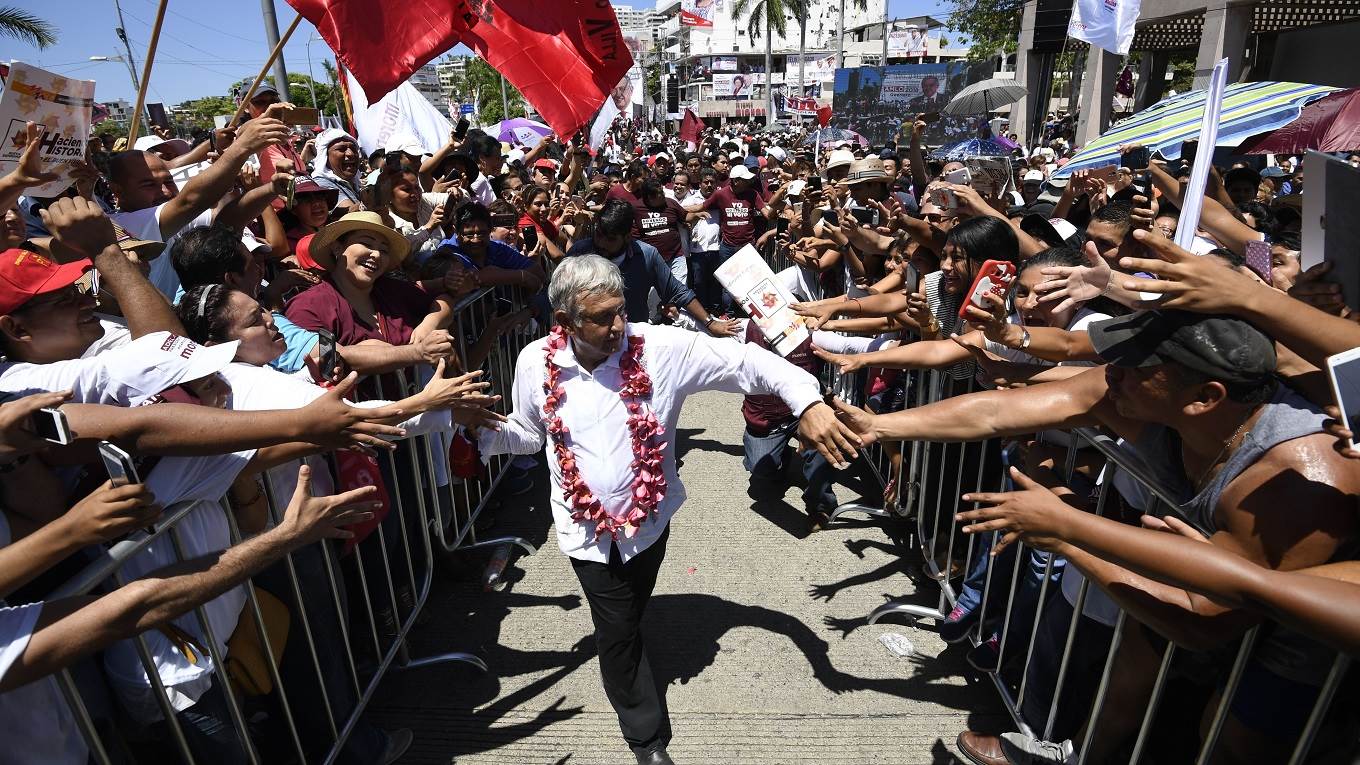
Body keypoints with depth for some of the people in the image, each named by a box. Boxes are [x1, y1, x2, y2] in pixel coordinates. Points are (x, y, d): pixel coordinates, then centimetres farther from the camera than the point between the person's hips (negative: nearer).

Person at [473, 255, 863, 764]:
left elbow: (745, 361, -19)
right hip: (588, 527, 0)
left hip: (651, 517, 1)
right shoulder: (536, 363, -12)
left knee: (627, 621, 25)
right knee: (618, 632, 8)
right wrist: (481, 428, -16)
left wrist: (806, 401, -33)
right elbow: (527, 433, 4)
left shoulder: (662, 348, -19)